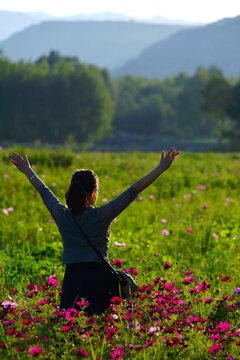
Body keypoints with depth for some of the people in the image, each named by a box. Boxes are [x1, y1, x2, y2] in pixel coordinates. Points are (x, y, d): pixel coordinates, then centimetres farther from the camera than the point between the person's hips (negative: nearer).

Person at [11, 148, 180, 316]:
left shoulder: (62, 215, 2)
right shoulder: (102, 215, -6)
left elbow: (44, 191, 20)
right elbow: (134, 190, -5)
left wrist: (28, 170, 37)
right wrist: (161, 169, -3)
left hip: (72, 278, 2)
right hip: (100, 276, -2)